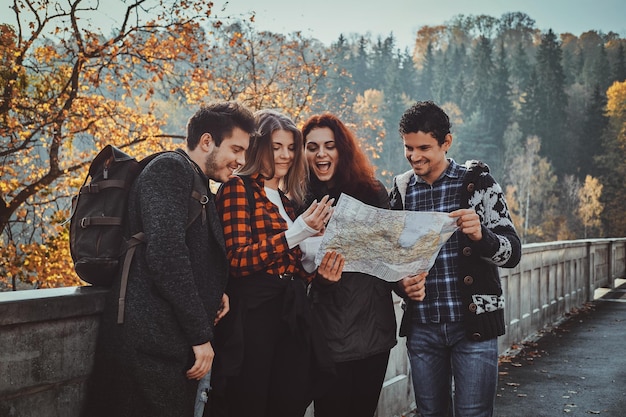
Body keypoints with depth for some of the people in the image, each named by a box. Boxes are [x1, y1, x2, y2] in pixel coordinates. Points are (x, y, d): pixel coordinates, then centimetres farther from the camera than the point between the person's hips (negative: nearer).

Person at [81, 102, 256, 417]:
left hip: (175, 347, 9)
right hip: (150, 345, -9)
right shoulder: (169, 169, -9)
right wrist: (201, 335, -17)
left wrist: (215, 292, 6)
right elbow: (165, 252, -21)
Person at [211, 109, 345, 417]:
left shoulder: (291, 199, 18)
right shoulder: (238, 188, -3)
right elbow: (237, 260, -14)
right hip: (251, 319, -7)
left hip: (292, 319, 7)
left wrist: (319, 271, 2)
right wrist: (298, 232, -16)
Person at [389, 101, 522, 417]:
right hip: (421, 328, 3)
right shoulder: (401, 190, 7)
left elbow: (513, 252, -7)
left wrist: (480, 235, -27)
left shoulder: (477, 182, -3)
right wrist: (401, 282, -6)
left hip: (473, 325, -3)